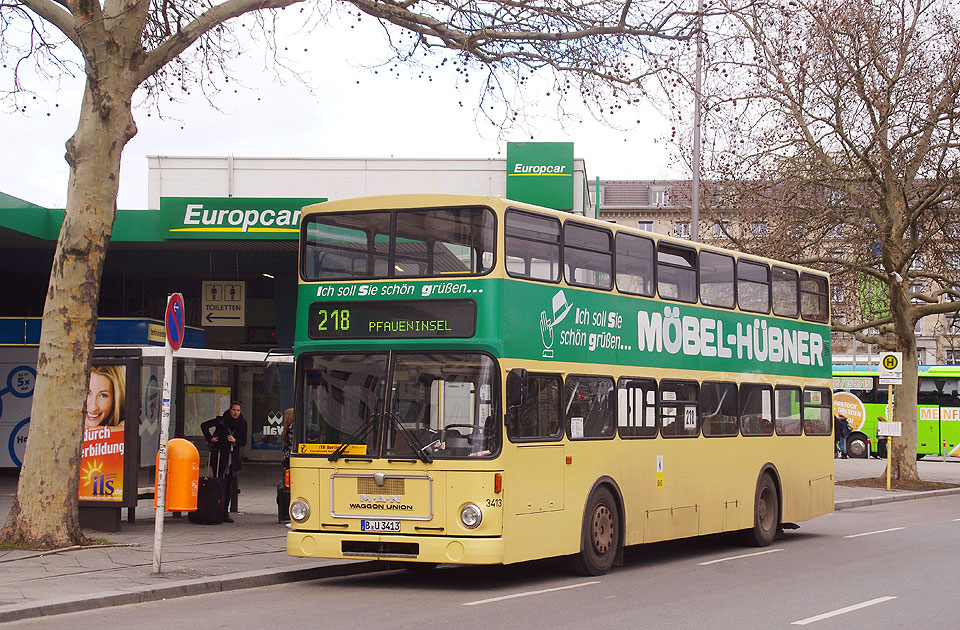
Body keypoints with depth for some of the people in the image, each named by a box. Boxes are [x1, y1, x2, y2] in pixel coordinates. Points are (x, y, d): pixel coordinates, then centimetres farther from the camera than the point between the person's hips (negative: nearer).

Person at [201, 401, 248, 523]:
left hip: (233, 457, 3)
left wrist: (235, 440, -9)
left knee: (230, 486, 3)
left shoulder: (242, 424, 8)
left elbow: (244, 441, 10)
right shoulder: (221, 420, 0)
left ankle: (225, 512, 8)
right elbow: (204, 426, 9)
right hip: (220, 455, -3)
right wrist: (210, 438, 0)